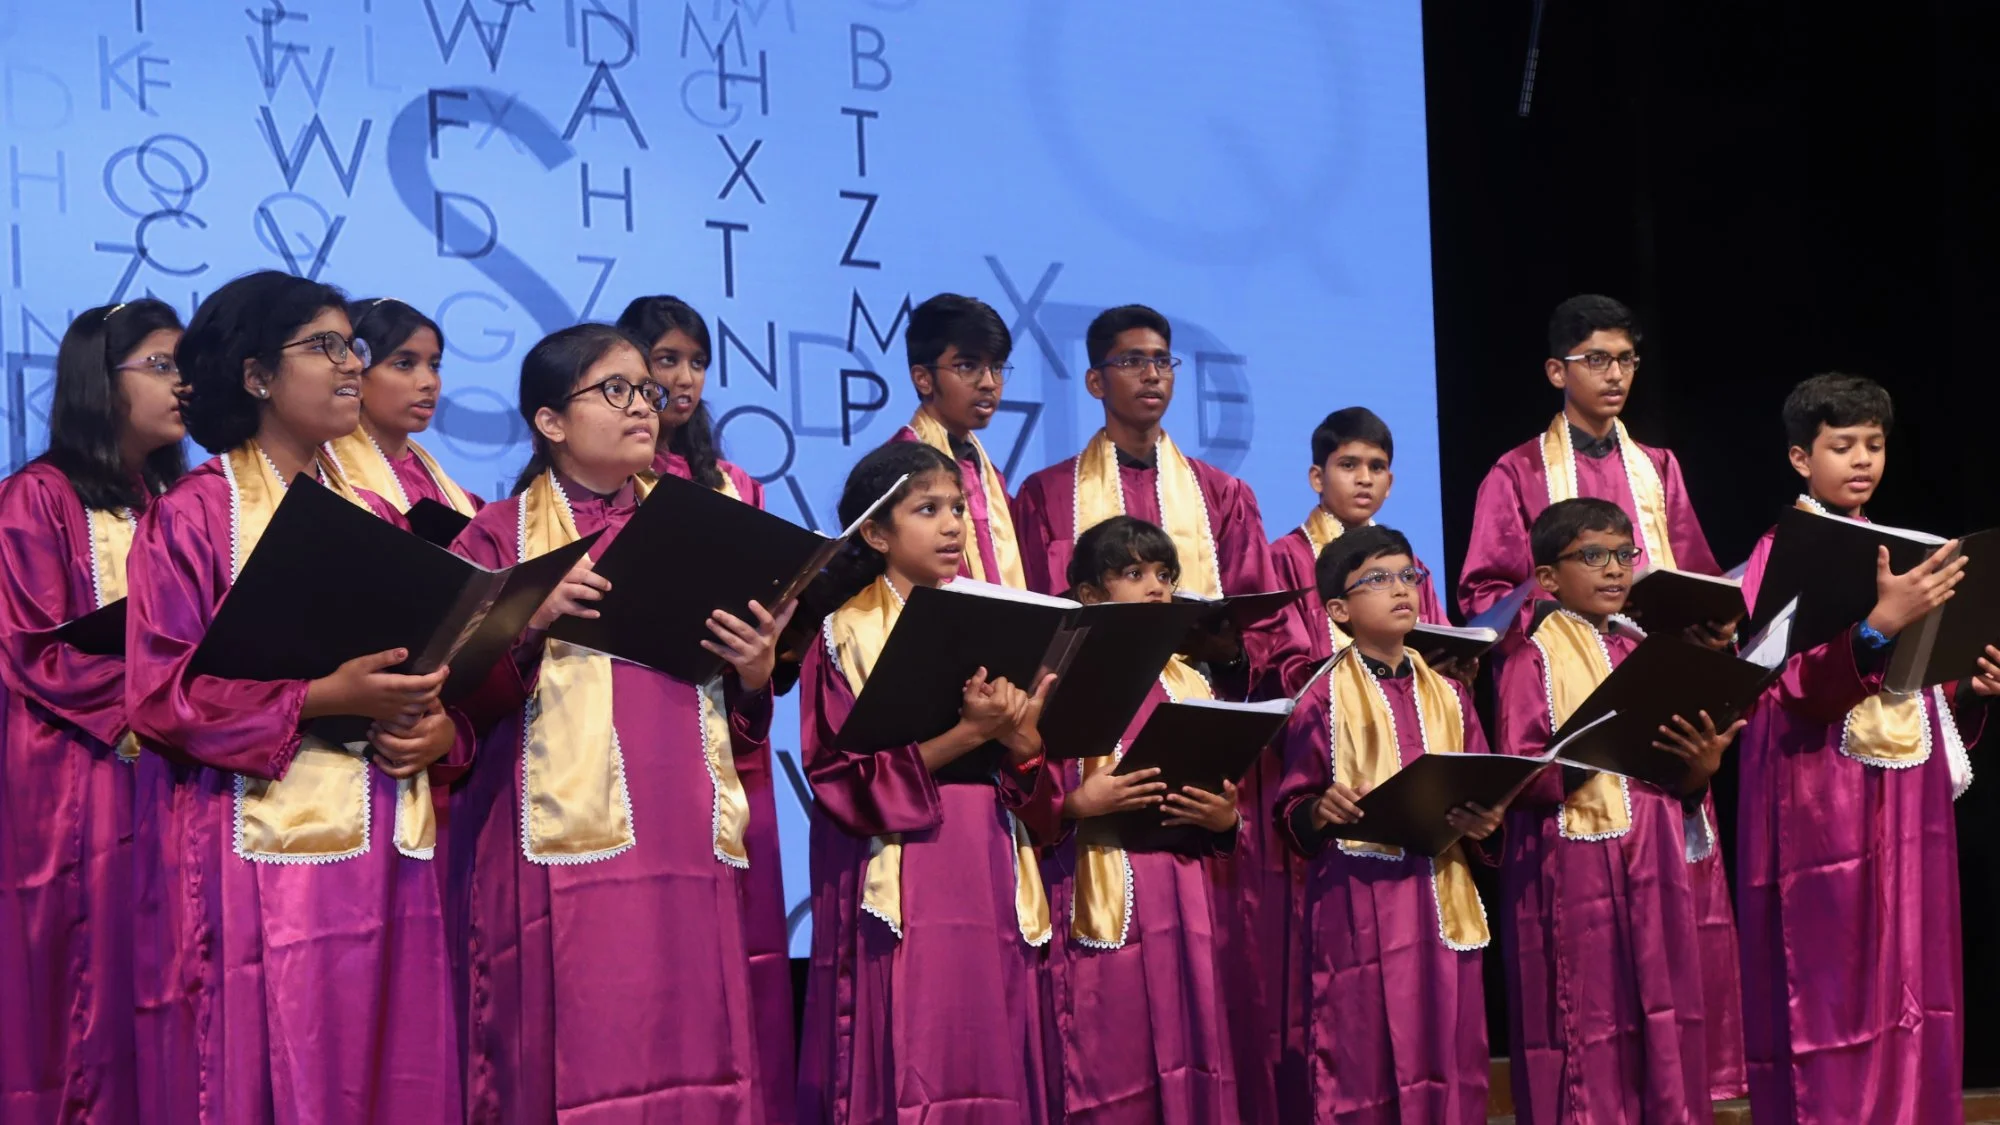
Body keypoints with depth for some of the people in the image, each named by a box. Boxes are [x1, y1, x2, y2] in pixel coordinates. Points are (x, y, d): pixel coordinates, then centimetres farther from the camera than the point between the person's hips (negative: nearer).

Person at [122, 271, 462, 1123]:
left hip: (386, 852, 6)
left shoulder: (374, 517, 15)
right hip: (262, 859, -5)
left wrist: (437, 725, -6)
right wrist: (324, 697, -20)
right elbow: (162, 693, -11)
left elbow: (431, 662, 17)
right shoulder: (194, 515, -3)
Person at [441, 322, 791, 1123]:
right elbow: (463, 703, -4)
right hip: (566, 848, -4)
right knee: (580, 1061, -7)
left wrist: (754, 674, -2)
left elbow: (740, 723, 18)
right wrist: (530, 625, -18)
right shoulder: (501, 534, 5)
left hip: (686, 843, 4)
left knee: (694, 1057, 1)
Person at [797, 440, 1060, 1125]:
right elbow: (854, 779, -10)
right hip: (905, 886, -5)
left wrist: (1020, 739, -10)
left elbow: (1036, 787, 12)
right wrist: (968, 732, -17)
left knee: (995, 1067, 2)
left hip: (994, 879, 5)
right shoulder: (848, 635, 1)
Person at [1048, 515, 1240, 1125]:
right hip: (1098, 906, -5)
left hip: (1181, 907, 5)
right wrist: (1078, 805, -22)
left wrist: (1223, 818, -3)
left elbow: (1224, 804, 18)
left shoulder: (1190, 684, 15)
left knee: (1185, 1065, 3)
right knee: (1108, 1075, -4)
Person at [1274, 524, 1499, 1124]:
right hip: (1360, 902, -4)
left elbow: (1486, 791, 15)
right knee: (1365, 1060, -3)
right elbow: (1291, 816, -2)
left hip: (1443, 898, 4)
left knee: (1450, 1060, 5)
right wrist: (1320, 812, -22)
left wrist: (1485, 821, -6)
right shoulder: (1324, 700, -1)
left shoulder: (1447, 695, 13)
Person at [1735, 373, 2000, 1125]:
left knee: (1904, 993, 7)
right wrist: (1880, 621, -32)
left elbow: (1922, 685, 19)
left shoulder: (1898, 552, 15)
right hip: (1825, 804, -7)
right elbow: (1797, 681, -19)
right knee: (1832, 1000, -5)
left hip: (1904, 805, 7)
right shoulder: (1782, 555, -6)